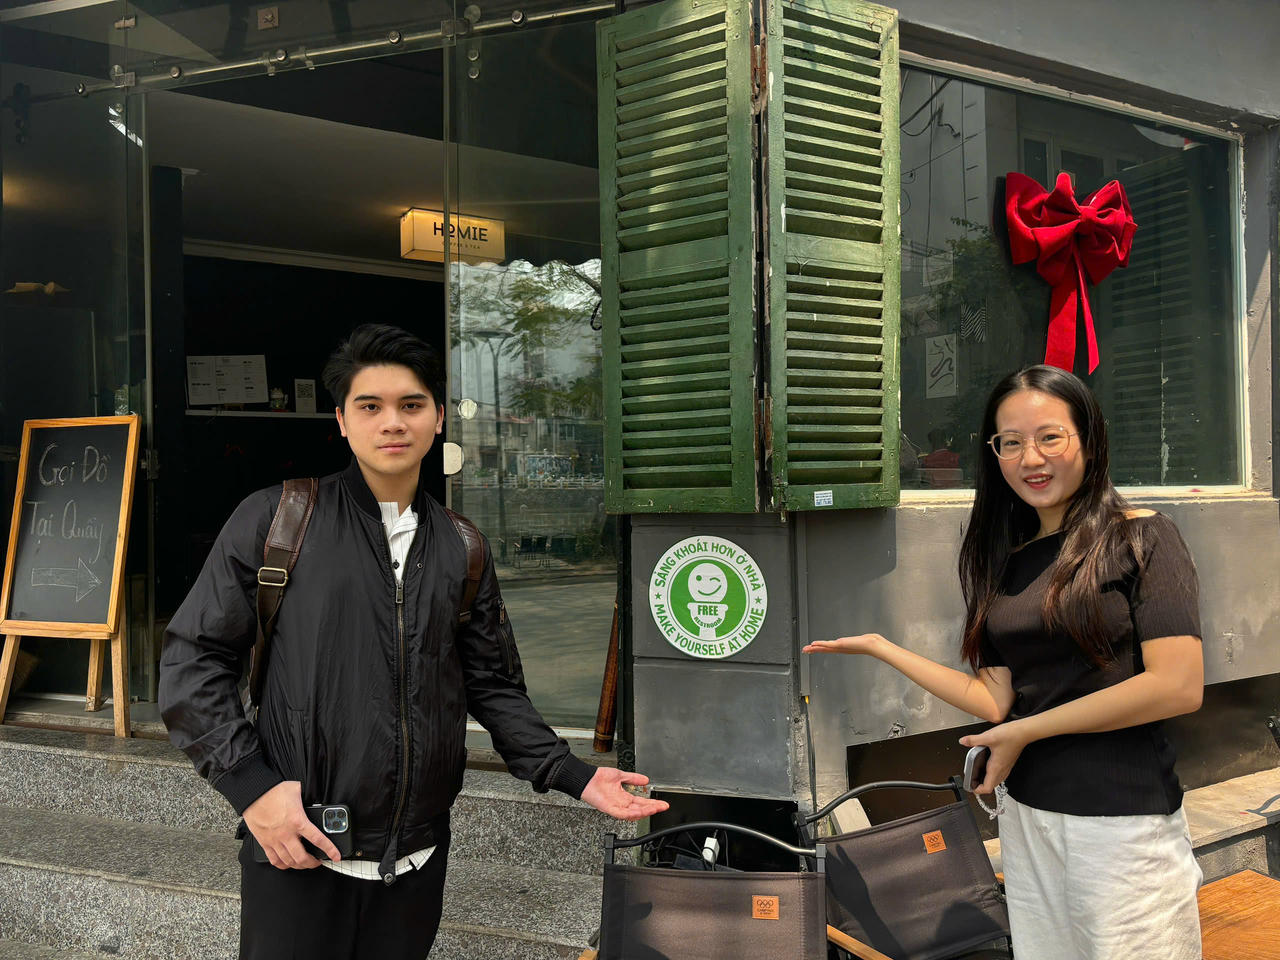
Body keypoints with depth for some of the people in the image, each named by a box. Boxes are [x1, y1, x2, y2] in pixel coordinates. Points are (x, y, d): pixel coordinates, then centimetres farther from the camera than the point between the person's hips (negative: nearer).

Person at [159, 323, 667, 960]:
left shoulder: (462, 550, 8)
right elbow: (194, 657, -3)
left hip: (417, 859, 4)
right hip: (297, 857, -3)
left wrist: (573, 777, 0)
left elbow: (493, 687, 12)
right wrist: (250, 784, -13)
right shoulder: (276, 520, -3)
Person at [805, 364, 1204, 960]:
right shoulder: (1008, 563, 9)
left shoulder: (1141, 539, -7)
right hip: (1026, 815, 5)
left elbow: (1178, 686, -16)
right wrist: (881, 648, 5)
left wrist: (1027, 731, -11)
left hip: (1122, 819, -5)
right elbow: (998, 699, 4)